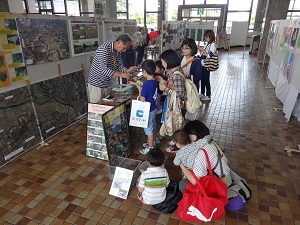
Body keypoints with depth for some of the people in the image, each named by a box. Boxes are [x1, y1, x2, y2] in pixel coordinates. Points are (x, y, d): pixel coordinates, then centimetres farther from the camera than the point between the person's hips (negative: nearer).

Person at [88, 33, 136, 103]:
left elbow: (119, 66, 7)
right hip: (97, 85, -7)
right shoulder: (103, 49, -24)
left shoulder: (118, 51, 1)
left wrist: (127, 70, -13)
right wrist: (121, 74, -35)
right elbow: (104, 70, -31)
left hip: (108, 84, 8)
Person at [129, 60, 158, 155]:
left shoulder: (146, 84, -26)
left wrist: (139, 91, -6)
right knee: (153, 127, 22)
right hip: (154, 108, 9)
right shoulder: (155, 82, 0)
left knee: (148, 129, 6)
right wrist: (136, 84, 19)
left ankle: (150, 148, 20)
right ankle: (152, 144, 40)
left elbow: (142, 100, -22)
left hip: (148, 110, -9)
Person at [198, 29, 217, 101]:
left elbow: (209, 56, -23)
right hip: (202, 64, 8)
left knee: (206, 80, 0)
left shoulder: (213, 45, -14)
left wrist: (202, 50, -23)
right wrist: (200, 49, 1)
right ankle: (202, 94, 29)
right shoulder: (207, 44, 11)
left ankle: (208, 96, 12)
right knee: (202, 79, 15)